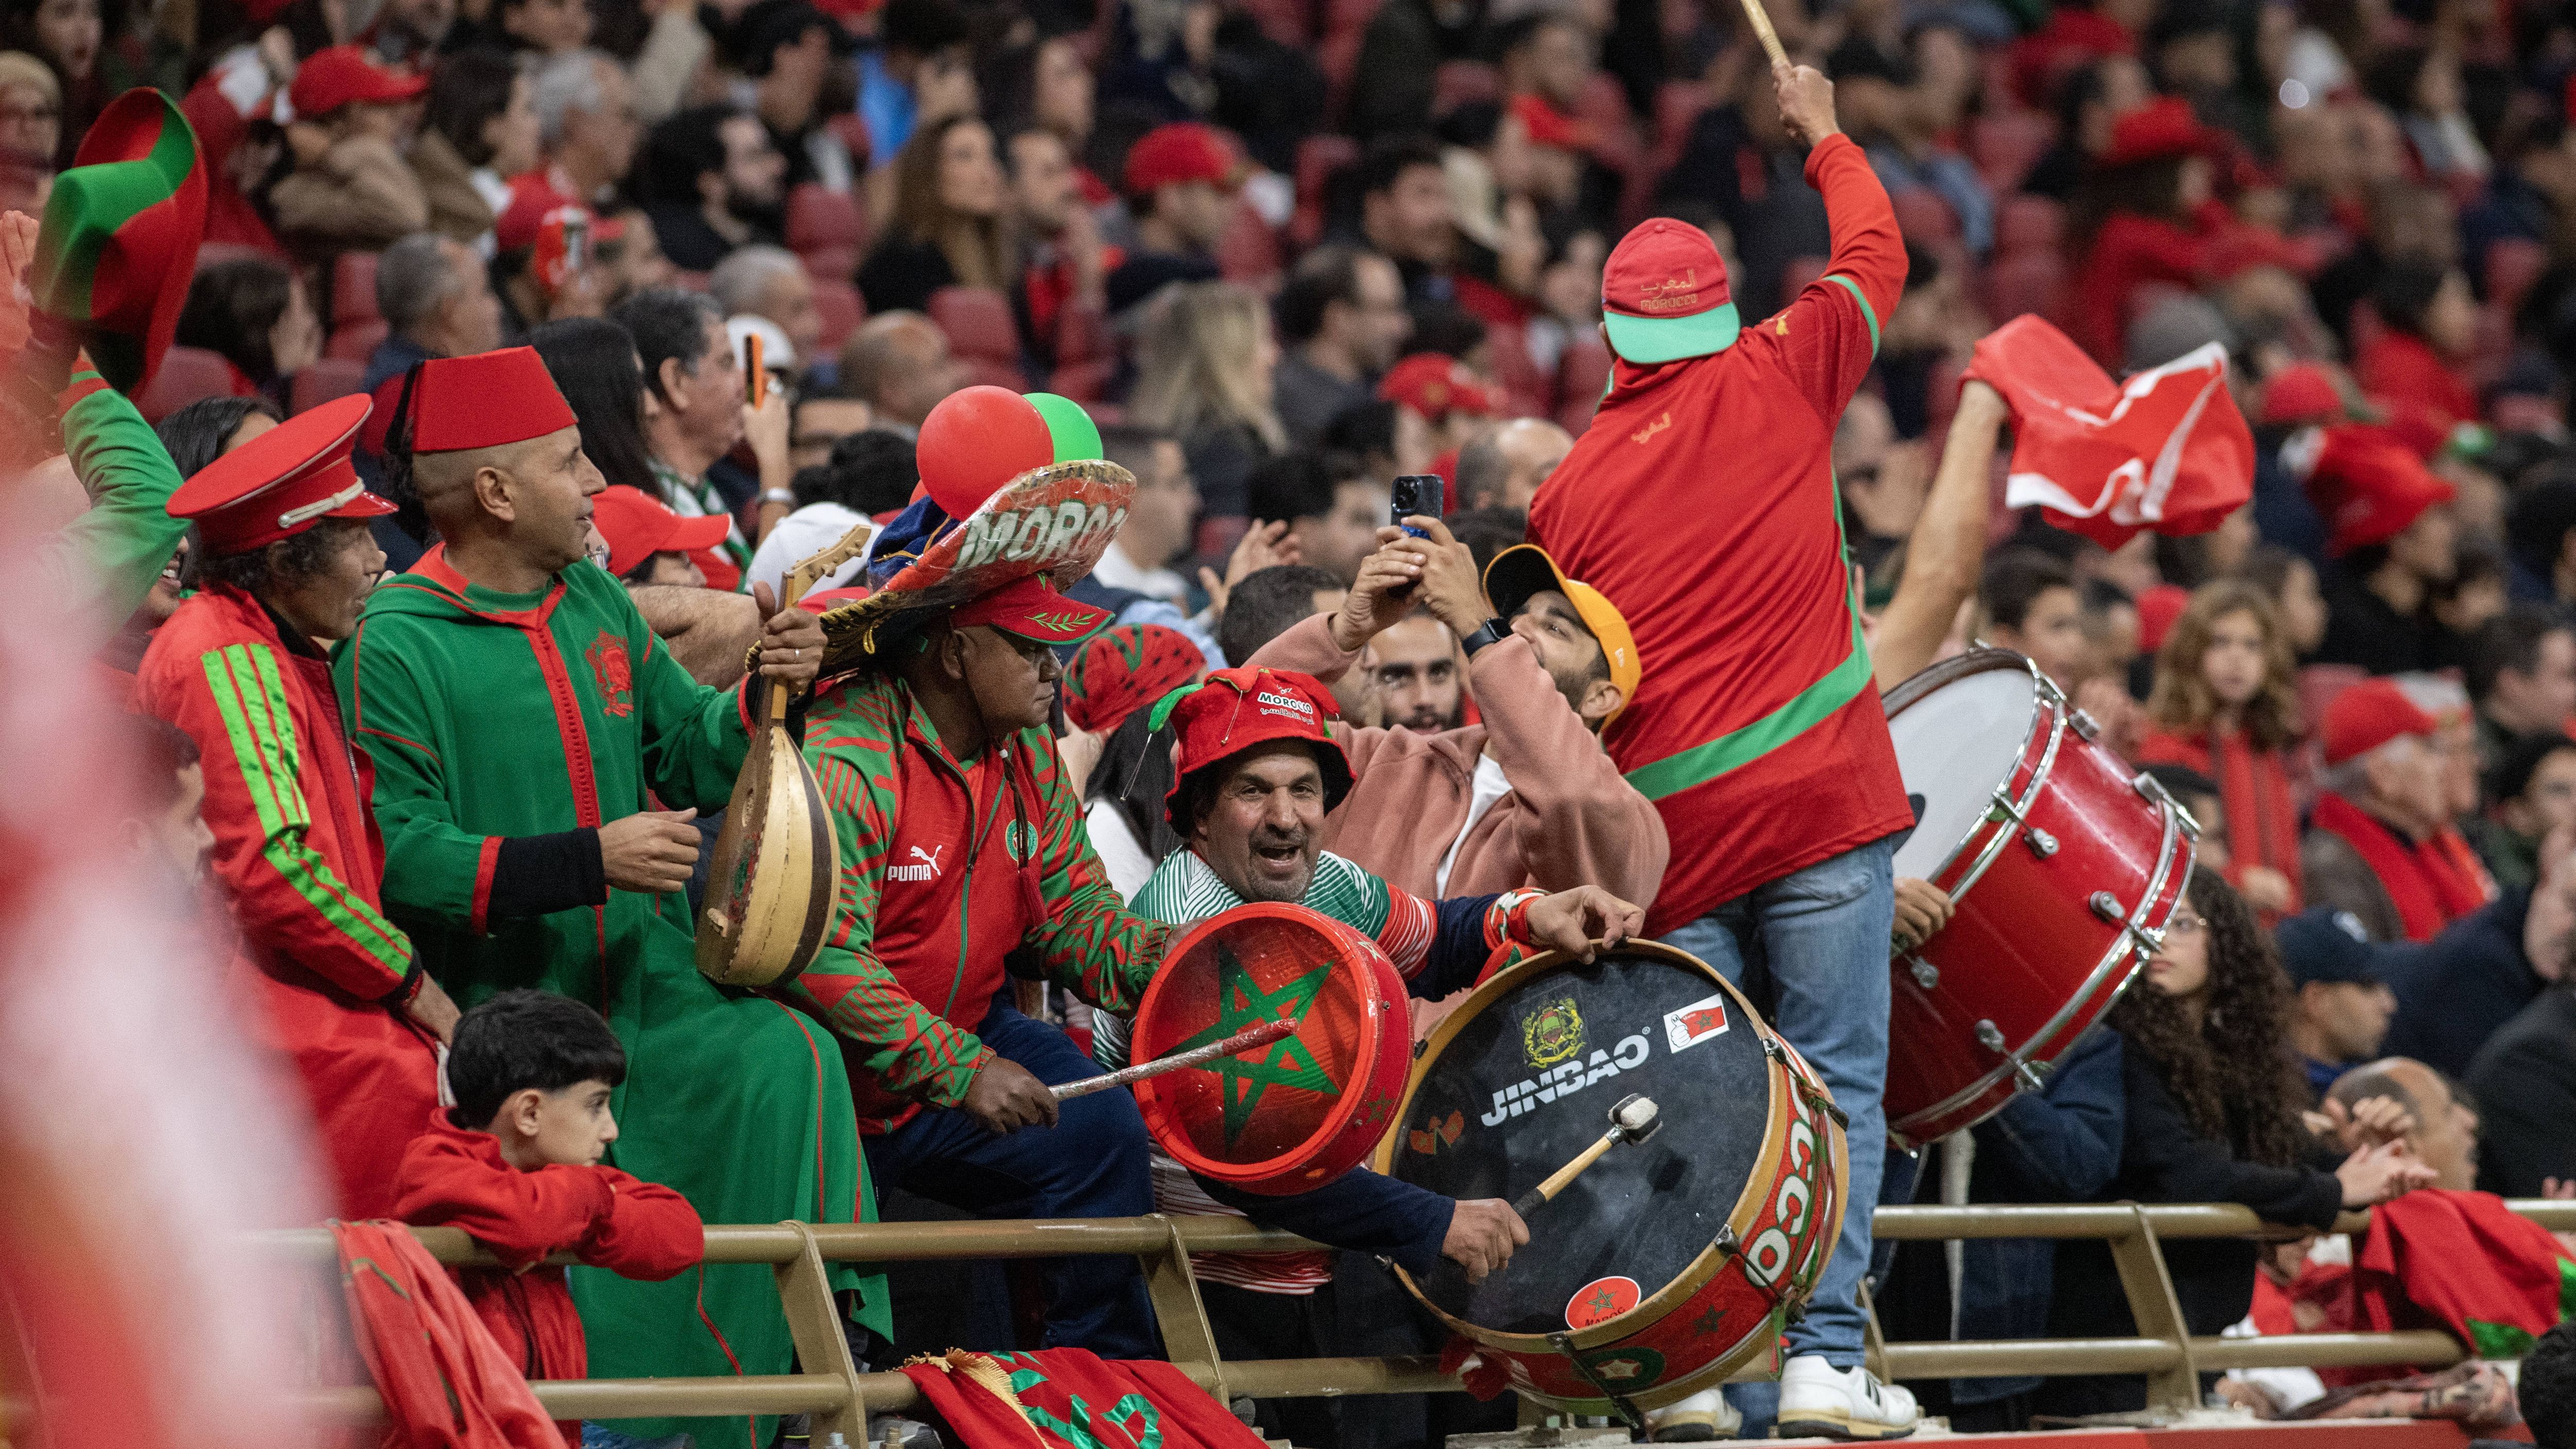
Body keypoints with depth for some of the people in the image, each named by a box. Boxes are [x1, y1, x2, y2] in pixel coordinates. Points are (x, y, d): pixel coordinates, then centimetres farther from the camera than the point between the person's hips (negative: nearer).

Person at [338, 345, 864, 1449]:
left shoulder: (596, 602, 13)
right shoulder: (397, 643, -10)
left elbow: (689, 757, 20)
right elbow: (398, 855, -18)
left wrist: (765, 694, -2)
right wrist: (590, 861, -23)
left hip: (652, 981, 5)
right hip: (510, 1009, -5)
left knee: (788, 1068, -23)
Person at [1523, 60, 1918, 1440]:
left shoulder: (1569, 488, 10)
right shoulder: (1775, 382, 5)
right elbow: (1873, 255, 21)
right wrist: (1824, 135, 37)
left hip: (1667, 835, 2)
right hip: (1818, 802, -2)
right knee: (1834, 1079, -2)